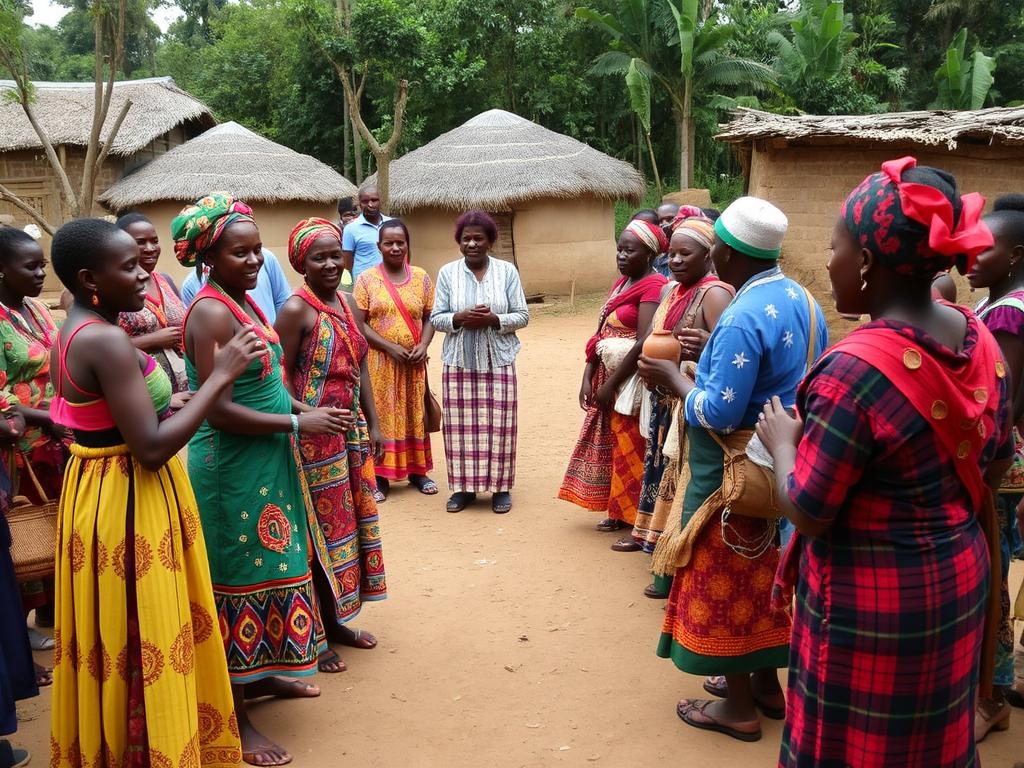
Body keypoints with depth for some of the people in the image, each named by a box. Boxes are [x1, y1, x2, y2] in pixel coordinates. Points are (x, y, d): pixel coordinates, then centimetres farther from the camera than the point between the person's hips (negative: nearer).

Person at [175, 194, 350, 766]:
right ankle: (236, 714, 18)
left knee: (269, 567, 19)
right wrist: (298, 423, -20)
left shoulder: (245, 300, 8)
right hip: (232, 466, -9)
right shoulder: (211, 313, -20)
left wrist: (303, 408, -1)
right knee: (239, 579, 2)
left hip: (267, 461, 9)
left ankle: (260, 674, 38)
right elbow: (218, 409, -24)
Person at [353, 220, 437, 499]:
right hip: (379, 361, -2)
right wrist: (391, 348, -15)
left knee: (414, 414, 10)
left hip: (413, 362, 2)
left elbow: (430, 317, 7)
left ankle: (417, 470, 21)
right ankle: (380, 475, 9)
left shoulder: (421, 277, 4)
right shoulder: (367, 279, -3)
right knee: (380, 414, 1)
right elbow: (359, 323, -7)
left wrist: (423, 345, -11)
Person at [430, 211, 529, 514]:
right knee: (461, 425, 4)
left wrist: (494, 319, -17)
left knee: (498, 425, 2)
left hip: (498, 361, -1)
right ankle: (463, 487, 17)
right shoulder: (447, 272, 2)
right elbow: (436, 318, 3)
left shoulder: (507, 271, 0)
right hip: (458, 361, 1)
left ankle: (501, 488, 15)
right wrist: (460, 318, -16)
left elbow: (522, 316, 0)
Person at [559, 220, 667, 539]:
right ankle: (620, 512, 25)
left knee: (633, 450, 1)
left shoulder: (653, 286, -15)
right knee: (614, 446, 14)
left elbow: (645, 342, -22)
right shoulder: (620, 284, 13)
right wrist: (588, 378, 3)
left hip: (632, 381, -8)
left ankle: (640, 522, 13)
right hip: (608, 378, 8)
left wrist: (611, 384, -17)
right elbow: (601, 334, 11)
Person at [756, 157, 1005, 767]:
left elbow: (807, 511, -22)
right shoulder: (981, 340, -4)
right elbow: (997, 466, 8)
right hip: (961, 578, 7)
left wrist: (782, 441, -5)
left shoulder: (856, 370, -28)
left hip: (870, 600, -7)